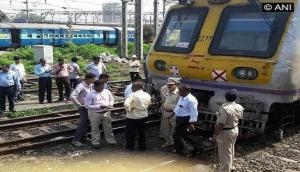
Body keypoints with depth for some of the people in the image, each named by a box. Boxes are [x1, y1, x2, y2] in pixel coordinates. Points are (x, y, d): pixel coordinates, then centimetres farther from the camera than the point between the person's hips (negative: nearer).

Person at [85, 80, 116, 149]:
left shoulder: (107, 92, 1)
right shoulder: (90, 95, -14)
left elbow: (111, 100, 15)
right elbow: (87, 105, -16)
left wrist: (110, 105, -8)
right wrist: (99, 107, -22)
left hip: (106, 112, 4)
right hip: (95, 113, -3)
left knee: (108, 127, 16)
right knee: (95, 129, 7)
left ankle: (111, 140, 32)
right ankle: (96, 143, 22)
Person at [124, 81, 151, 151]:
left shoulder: (133, 95, -22)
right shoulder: (147, 95, -3)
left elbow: (126, 104, -32)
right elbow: (148, 104, 11)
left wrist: (129, 109, -15)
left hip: (132, 116, -5)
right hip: (143, 116, 5)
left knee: (130, 132, 13)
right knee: (141, 132, 18)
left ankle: (130, 146, 22)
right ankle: (142, 146, 25)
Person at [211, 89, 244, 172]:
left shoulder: (224, 108, -28)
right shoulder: (239, 107, -4)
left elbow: (220, 124, -26)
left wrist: (215, 136, -19)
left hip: (225, 132, -8)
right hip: (235, 130, 8)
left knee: (225, 153, 4)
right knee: (230, 150, 25)